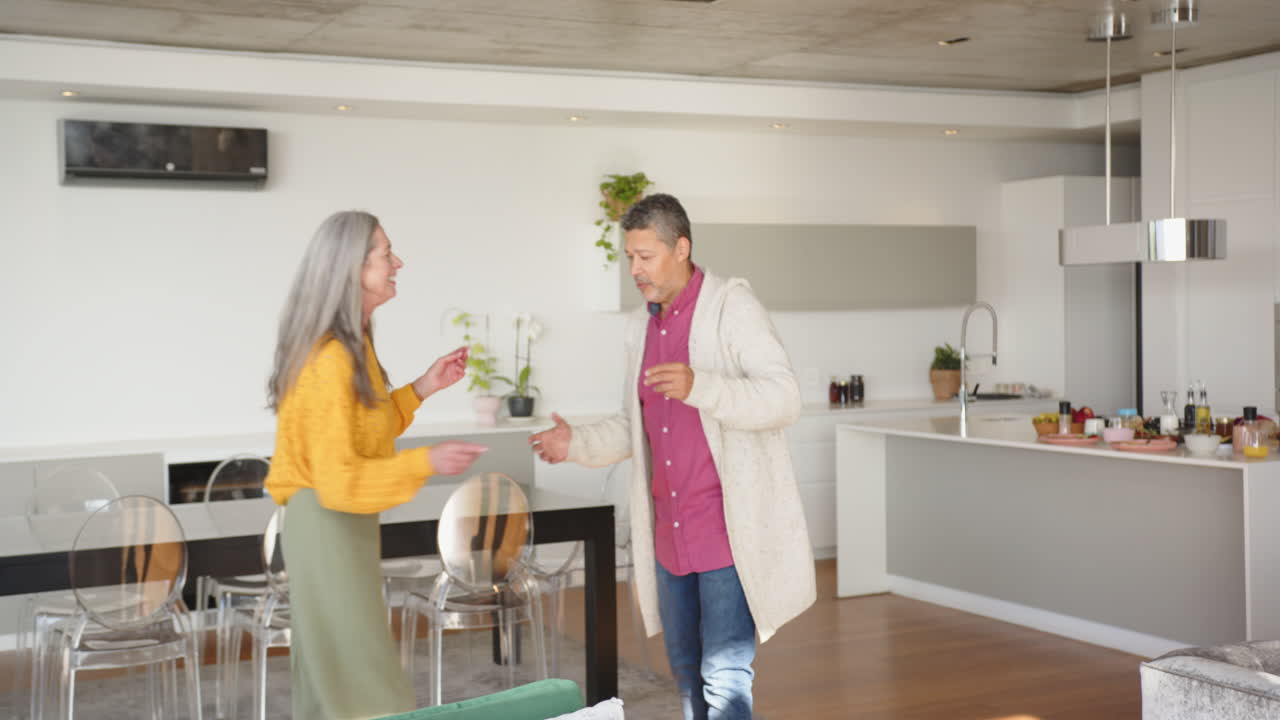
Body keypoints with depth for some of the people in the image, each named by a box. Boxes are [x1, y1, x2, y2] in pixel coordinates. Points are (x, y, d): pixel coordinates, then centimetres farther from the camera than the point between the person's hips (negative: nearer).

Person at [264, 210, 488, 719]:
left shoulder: (355, 347, 9)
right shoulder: (331, 360, -22)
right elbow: (338, 483, -24)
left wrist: (422, 389, 10)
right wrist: (426, 463, -28)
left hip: (345, 524, 10)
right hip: (329, 527, -10)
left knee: (329, 677, 15)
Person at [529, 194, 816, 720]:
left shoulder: (731, 306, -9)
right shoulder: (641, 325, 14)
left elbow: (783, 399, -19)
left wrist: (698, 387, -33)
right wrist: (577, 444, 6)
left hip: (729, 531, -7)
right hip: (670, 533, 7)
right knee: (687, 675, 15)